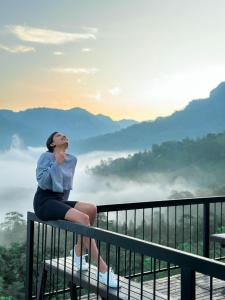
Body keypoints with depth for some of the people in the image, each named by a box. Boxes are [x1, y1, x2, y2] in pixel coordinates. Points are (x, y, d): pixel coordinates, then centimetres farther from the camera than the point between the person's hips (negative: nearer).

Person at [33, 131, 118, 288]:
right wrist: (57, 163, -21)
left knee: (92, 209, -19)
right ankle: (103, 269, -28)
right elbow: (42, 182, -18)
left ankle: (78, 251, -1)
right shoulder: (46, 156, -7)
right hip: (44, 202, -7)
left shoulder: (72, 159, 11)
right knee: (83, 218, -28)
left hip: (60, 200, 7)